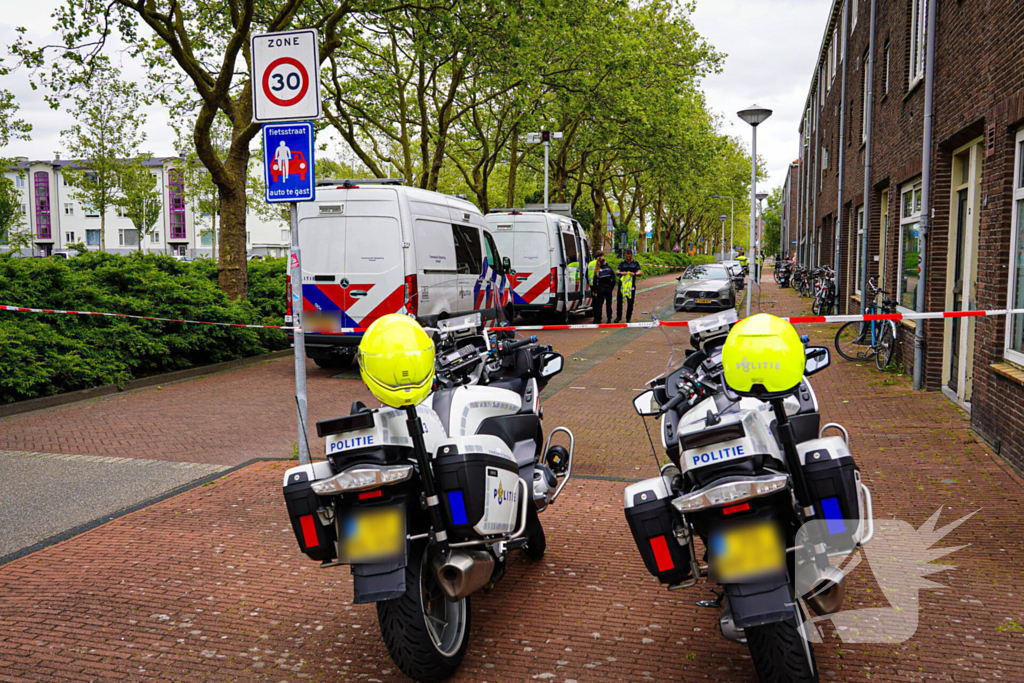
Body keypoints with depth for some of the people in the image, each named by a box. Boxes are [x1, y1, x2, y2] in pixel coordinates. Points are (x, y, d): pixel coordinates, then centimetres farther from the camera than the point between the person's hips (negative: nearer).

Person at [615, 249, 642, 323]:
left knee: (630, 302, 4)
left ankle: (628, 318, 12)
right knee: (619, 301, -2)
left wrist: (634, 274, -22)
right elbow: (616, 272, 3)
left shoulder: (635, 263, 11)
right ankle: (618, 317, 8)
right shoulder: (622, 263, 11)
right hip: (622, 284, 0)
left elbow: (639, 272, 1)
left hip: (631, 285, 0)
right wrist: (621, 273, -21)